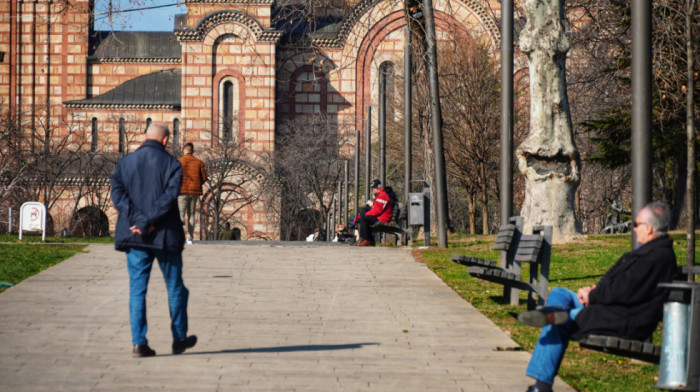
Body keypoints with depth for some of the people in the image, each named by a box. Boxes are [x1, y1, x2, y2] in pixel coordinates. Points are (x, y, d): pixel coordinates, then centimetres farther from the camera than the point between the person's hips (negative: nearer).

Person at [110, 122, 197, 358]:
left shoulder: (126, 163, 6)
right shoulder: (171, 164, -4)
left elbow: (117, 195, -5)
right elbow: (169, 197, -17)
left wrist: (137, 221, -12)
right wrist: (147, 223, -17)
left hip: (134, 237, 3)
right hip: (165, 236, -2)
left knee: (137, 290, 5)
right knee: (175, 288, 12)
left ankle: (139, 342, -2)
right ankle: (179, 339, 21)